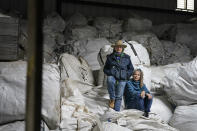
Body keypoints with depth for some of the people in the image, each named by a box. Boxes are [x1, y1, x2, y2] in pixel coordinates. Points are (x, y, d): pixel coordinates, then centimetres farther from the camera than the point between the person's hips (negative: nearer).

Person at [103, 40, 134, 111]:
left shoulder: (126, 58, 8)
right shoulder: (110, 57, 8)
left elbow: (131, 69, 16)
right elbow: (105, 69, 13)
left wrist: (126, 75, 0)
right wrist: (110, 72, -6)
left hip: (122, 79, 0)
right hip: (112, 77, 0)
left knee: (118, 96, -8)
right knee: (110, 80, -35)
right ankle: (112, 99, -22)